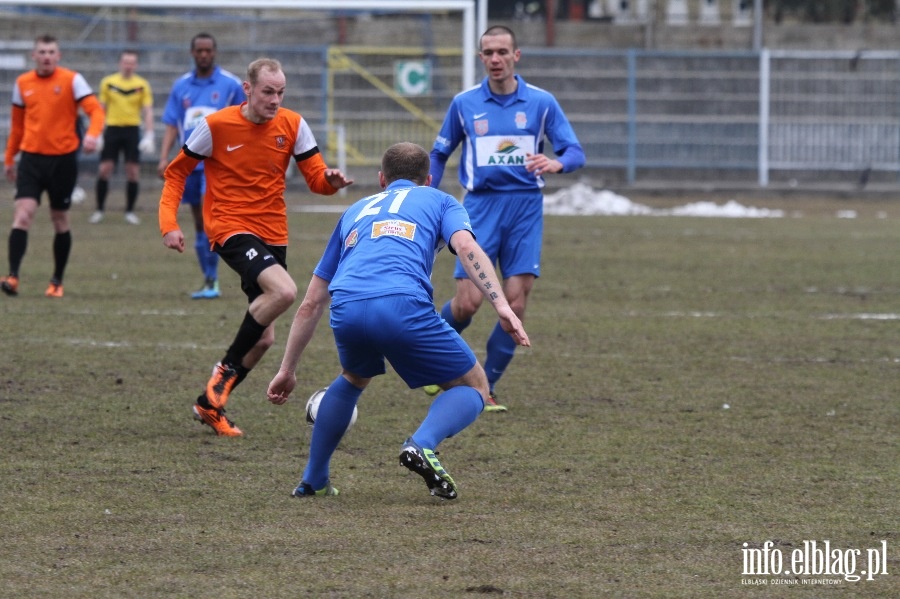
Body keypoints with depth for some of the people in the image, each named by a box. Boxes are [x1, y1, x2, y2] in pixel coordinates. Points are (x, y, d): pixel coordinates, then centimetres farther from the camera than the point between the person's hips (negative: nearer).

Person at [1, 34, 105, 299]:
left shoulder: (72, 80, -4)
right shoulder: (23, 83, 7)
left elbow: (95, 110, -13)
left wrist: (92, 134, -33)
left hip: (63, 158, -2)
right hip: (32, 158, 2)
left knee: (60, 220, 9)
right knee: (23, 214, -15)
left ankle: (57, 281, 22)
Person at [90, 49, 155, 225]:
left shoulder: (142, 85, 2)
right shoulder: (108, 82, 3)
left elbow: (148, 111, 2)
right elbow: (101, 108, 10)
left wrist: (149, 135, -7)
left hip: (132, 130, 0)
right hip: (112, 128, 0)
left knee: (133, 171, -2)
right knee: (104, 169, -5)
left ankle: (130, 211, 9)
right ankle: (99, 210, 5)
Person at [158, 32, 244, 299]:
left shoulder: (230, 84, 0)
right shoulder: (181, 85, 10)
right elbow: (171, 126, 10)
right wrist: (164, 158, -2)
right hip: (190, 163, 5)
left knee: (209, 216, -19)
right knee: (199, 224, 9)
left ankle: (211, 281, -16)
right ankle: (209, 281, 18)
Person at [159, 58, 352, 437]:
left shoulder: (293, 126, 0)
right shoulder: (216, 126, -9)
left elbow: (316, 178, 0)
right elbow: (177, 172, 1)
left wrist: (331, 181, -25)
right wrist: (169, 223, -10)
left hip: (273, 233, 5)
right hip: (229, 227, -5)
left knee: (263, 337, 7)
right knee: (284, 291, -31)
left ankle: (209, 404, 25)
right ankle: (227, 368, -14)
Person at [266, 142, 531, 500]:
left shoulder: (356, 211, 36)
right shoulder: (438, 201, 27)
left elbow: (311, 303, 36)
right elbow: (466, 247, 2)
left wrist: (287, 369, 42)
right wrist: (502, 307, -8)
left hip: (347, 310, 4)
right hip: (403, 306, -4)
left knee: (353, 379, 37)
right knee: (474, 388, 16)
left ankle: (312, 481, 35)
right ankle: (423, 445, -13)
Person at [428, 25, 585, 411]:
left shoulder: (541, 102, 2)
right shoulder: (464, 104, 4)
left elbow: (576, 153, 0)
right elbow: (440, 154, 15)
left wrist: (556, 164, -23)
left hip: (525, 206, 1)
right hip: (481, 205, -1)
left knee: (516, 300, -6)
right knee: (468, 302, -9)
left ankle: (486, 387, 6)